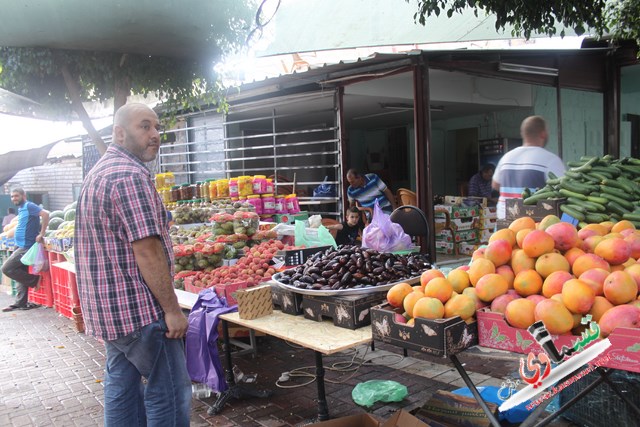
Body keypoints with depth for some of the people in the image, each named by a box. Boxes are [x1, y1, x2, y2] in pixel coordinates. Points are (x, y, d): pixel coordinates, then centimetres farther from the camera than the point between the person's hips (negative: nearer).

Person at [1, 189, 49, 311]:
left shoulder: (29, 206, -13)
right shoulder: (21, 209, 15)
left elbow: (45, 214, -28)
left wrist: (41, 234, -27)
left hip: (26, 247, -9)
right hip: (20, 246, 9)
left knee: (6, 268, -11)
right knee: (21, 274, 10)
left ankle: (34, 280, -1)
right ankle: (20, 303, 15)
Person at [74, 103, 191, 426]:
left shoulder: (97, 173, 13)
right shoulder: (130, 175, -19)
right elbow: (147, 251, -23)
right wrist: (172, 309, -18)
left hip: (107, 308, 10)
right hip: (138, 309, -10)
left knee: (122, 387, 18)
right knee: (170, 392, 1)